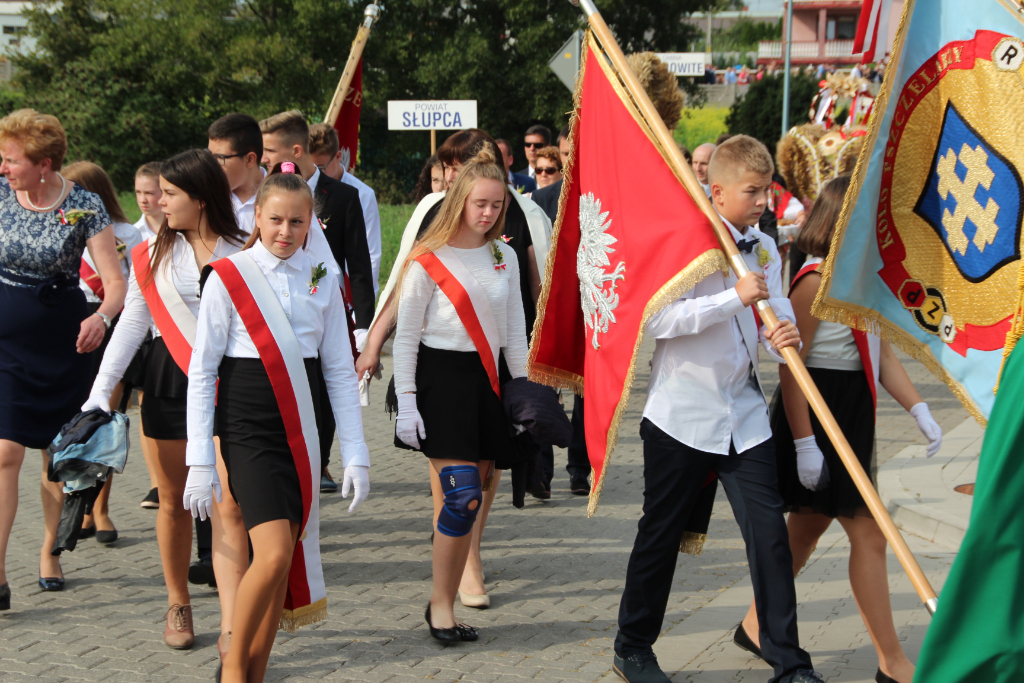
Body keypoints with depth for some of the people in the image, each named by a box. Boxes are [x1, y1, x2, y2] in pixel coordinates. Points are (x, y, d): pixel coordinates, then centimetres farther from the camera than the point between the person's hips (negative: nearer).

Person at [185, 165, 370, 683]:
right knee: (274, 553, -16)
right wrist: (201, 460, -7)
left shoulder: (321, 280, 7)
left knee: (287, 557, 4)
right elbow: (202, 371, -3)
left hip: (301, 429, 4)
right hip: (248, 430, -4)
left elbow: (340, 370, 10)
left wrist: (356, 453, 5)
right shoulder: (227, 277, -4)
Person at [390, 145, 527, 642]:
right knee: (463, 496, -14)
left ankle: (448, 603, 10)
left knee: (472, 497, 3)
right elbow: (406, 337, -3)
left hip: (487, 379, 5)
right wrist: (406, 404, -9)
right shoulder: (428, 261, -5)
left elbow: (514, 332, 15)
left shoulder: (504, 257, 10)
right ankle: (440, 605, -1)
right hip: (441, 378, -5)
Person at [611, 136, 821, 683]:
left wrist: (785, 338, -19)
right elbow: (657, 319, -22)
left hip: (744, 413, 5)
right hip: (683, 412, -5)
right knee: (661, 534, 8)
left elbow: (775, 316, 5)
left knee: (768, 530, -2)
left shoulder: (764, 249, 10)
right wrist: (735, 299, -26)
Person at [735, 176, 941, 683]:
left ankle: (756, 624, 30)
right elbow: (790, 367, -19)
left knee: (808, 528, 16)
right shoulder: (816, 280, -17)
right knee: (869, 533, -6)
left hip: (851, 418, 9)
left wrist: (920, 410, 3)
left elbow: (881, 354, 12)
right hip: (818, 417, -9)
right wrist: (804, 443, -21)